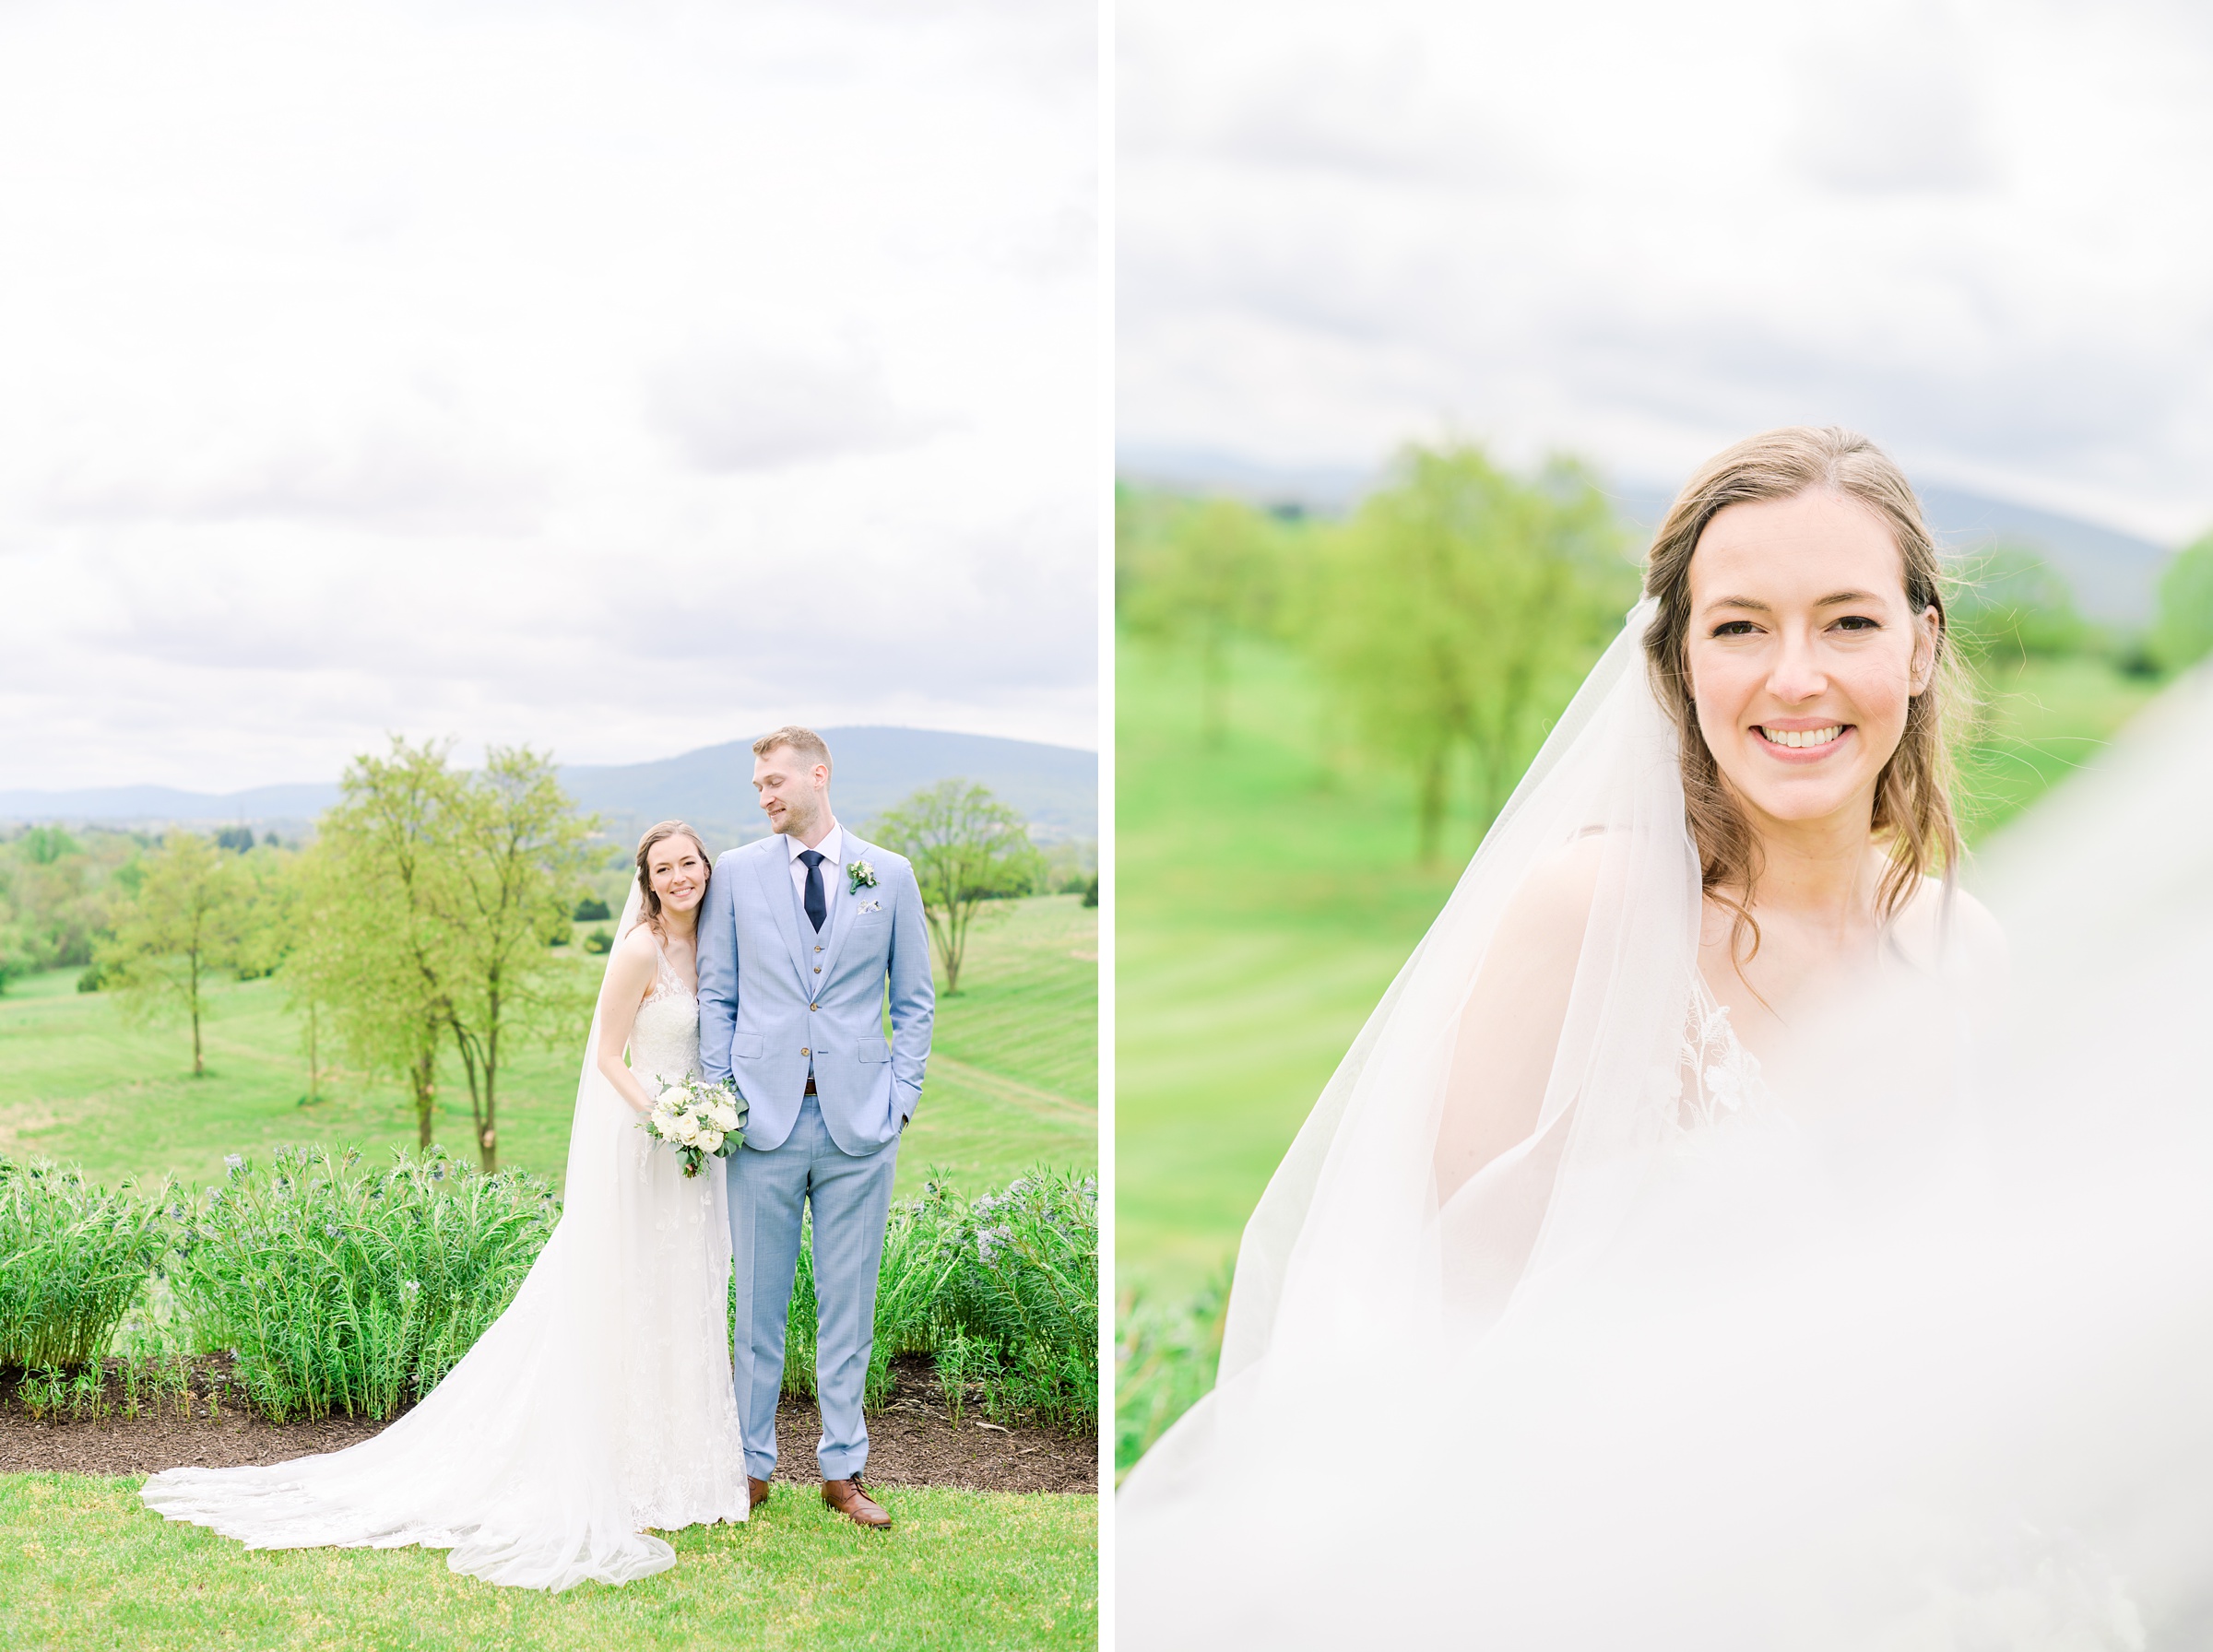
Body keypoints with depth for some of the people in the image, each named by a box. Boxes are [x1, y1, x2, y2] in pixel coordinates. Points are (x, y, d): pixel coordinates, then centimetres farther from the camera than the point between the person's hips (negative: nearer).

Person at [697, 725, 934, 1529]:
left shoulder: (890, 875, 5)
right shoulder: (736, 873, 6)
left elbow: (914, 1000, 9)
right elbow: (716, 994, 8)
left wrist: (901, 1098, 1)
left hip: (858, 1123, 0)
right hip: (764, 1118, 0)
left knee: (849, 1302, 6)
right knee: (757, 1300, 6)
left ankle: (843, 1469, 16)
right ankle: (751, 1463, 18)